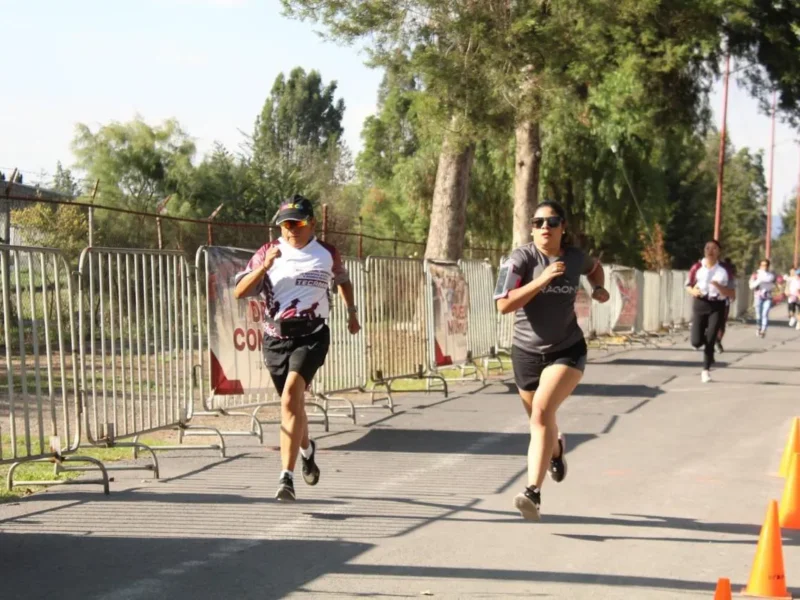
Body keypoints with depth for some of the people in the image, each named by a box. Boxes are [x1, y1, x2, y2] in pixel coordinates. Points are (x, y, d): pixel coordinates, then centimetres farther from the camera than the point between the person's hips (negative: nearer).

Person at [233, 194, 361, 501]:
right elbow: (239, 292, -7)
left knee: (291, 396, -23)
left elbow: (343, 280, 26)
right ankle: (307, 449, 49)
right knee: (292, 403, 15)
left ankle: (287, 476, -25)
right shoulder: (268, 253, 1)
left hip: (311, 335, -2)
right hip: (276, 337, 2)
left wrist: (352, 312, 31)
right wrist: (265, 266, -19)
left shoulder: (327, 254, 4)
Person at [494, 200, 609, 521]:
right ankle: (557, 450, 56)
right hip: (527, 351, 1)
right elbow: (504, 304, -24)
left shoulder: (575, 257, -2)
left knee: (542, 413, -22)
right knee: (540, 421, 18)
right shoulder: (520, 259, -12)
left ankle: (533, 492, -27)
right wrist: (542, 280, -29)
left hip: (567, 350, -1)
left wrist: (599, 288, 4)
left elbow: (594, 267, 24)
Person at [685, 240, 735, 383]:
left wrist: (718, 286, -19)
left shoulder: (723, 270, -1)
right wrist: (693, 291, -12)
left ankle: (706, 370, 9)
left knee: (710, 340, -8)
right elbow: (688, 286, 11)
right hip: (700, 304, 1)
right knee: (696, 341, -5)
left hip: (717, 306, -1)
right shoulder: (697, 267, 1)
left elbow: (732, 294, -1)